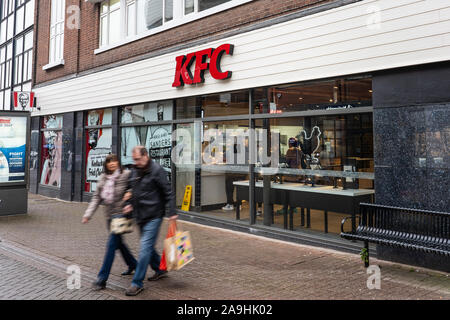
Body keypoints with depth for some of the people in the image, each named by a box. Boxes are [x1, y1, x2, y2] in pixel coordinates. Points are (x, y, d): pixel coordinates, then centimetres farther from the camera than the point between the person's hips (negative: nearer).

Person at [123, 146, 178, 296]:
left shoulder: (157, 170, -13)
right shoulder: (134, 171, 9)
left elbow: (167, 192, -12)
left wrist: (171, 213, -14)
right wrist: (130, 203, 7)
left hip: (153, 216, -8)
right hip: (140, 216, 8)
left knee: (145, 247, -9)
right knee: (148, 246, 18)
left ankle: (137, 283, -2)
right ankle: (160, 269, 37)